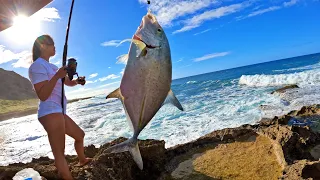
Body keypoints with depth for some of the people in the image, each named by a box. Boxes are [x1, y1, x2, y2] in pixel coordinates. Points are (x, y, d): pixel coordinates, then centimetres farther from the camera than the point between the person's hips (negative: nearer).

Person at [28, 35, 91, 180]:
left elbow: (69, 82, 22)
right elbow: (42, 95, -18)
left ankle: (82, 160, 46)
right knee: (59, 152, -11)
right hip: (50, 112, -10)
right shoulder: (37, 66, -10)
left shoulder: (52, 66, 19)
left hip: (59, 112, 10)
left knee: (80, 135, 24)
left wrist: (78, 81, 0)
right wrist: (57, 76, -27)